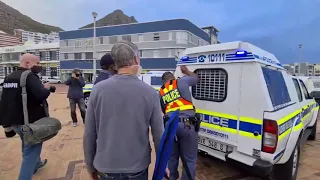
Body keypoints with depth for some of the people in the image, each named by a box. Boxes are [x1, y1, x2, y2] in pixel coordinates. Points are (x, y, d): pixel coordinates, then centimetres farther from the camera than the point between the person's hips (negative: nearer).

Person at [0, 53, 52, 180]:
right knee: (31, 151, 1)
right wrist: (47, 88, -13)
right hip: (29, 121, -10)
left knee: (28, 145, 28)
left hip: (13, 120, 10)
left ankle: (36, 163, 49)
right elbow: (41, 95, -32)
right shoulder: (29, 76, -19)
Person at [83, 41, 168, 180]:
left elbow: (89, 135, -5)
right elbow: (159, 136, -9)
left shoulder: (98, 90, -11)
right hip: (138, 168, -1)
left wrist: (91, 166, 10)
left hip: (106, 168, 1)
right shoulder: (150, 92, -15)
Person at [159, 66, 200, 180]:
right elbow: (196, 78, 25)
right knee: (189, 159, 11)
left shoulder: (161, 92, 15)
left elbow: (164, 111, 15)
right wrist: (186, 71, 40)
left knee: (172, 157, 24)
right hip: (187, 125, -4)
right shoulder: (182, 81, 6)